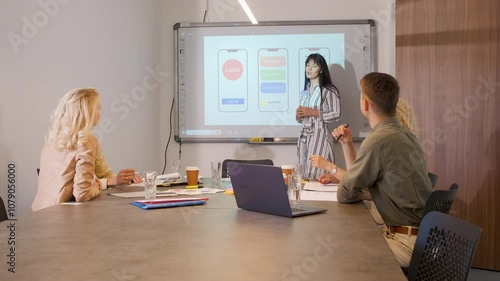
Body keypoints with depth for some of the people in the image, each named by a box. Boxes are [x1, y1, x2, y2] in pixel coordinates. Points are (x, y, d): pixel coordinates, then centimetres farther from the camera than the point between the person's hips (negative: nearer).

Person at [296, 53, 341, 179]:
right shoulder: (305, 91, 16)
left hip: (319, 134, -6)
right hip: (304, 134, 7)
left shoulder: (329, 90, -4)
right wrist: (299, 115, 1)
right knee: (303, 174, 4)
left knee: (315, 175, -12)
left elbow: (336, 114, -10)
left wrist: (313, 112, -15)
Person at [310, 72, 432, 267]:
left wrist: (329, 167, 10)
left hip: (409, 241, -9)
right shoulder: (404, 135, 10)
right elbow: (358, 178, 16)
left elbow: (349, 188, -8)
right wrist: (347, 144, 11)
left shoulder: (378, 140, -21)